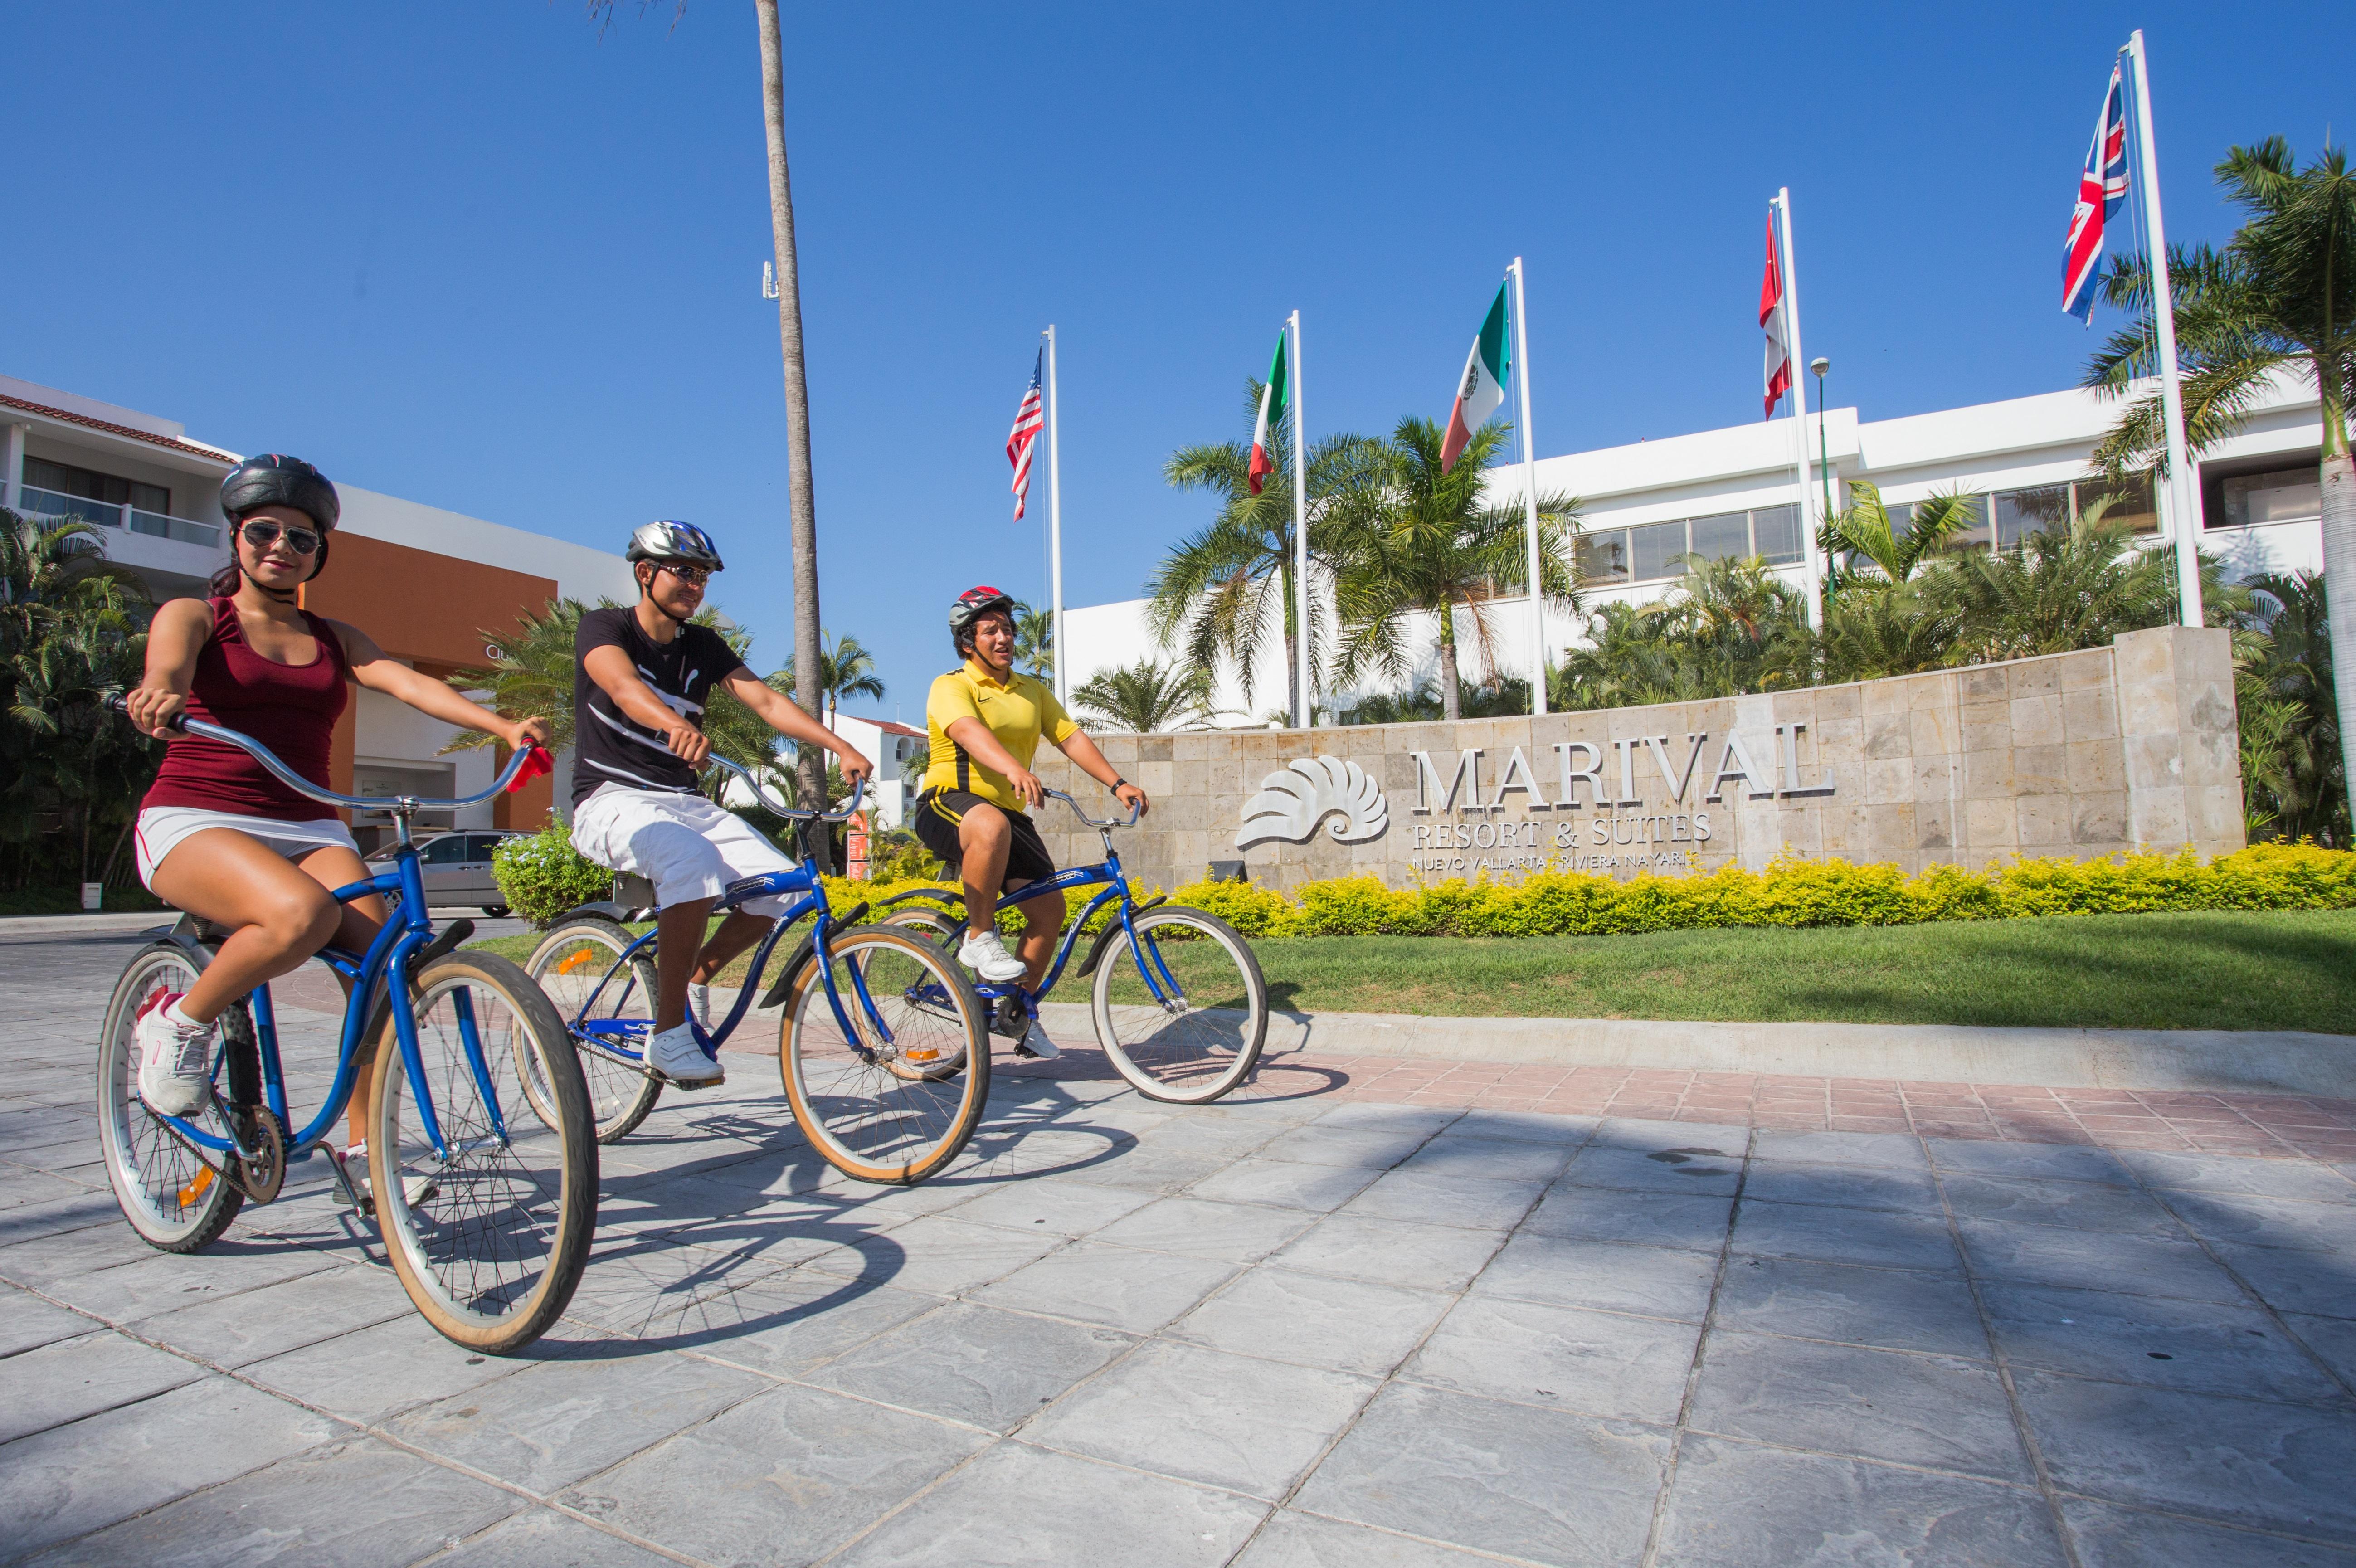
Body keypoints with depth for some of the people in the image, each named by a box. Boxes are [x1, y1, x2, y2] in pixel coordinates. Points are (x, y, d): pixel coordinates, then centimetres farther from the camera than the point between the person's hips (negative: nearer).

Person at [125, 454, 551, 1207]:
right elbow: (166, 669, -15)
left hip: (307, 827, 3)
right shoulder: (192, 616, 8)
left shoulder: (334, 639, 16)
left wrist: (502, 725, -22)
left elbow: (408, 682, -3)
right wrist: (156, 696, -42)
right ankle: (178, 1023, -6)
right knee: (300, 913, -36)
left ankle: (364, 1148, -6)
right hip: (193, 820, -3)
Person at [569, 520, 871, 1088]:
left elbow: (768, 701, -3)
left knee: (782, 883, -17)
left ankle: (695, 977, 8)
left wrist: (842, 748, -18)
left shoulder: (703, 646, 10)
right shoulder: (605, 627, -4)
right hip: (612, 800, -5)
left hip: (684, 802, 6)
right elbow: (624, 685, -27)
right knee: (694, 859, -37)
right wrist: (677, 725, -50)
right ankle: (670, 1035, -25)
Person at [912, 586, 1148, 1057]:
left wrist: (1117, 783, -10)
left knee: (1049, 907, -5)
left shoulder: (1033, 692, 14)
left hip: (1008, 811, 6)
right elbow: (970, 732, -27)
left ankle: (1016, 1014, 14)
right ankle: (979, 939, -21)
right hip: (948, 806, -6)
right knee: (991, 825, -41)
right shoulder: (951, 687, -6)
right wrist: (1015, 770, -47)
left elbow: (1072, 737, 5)